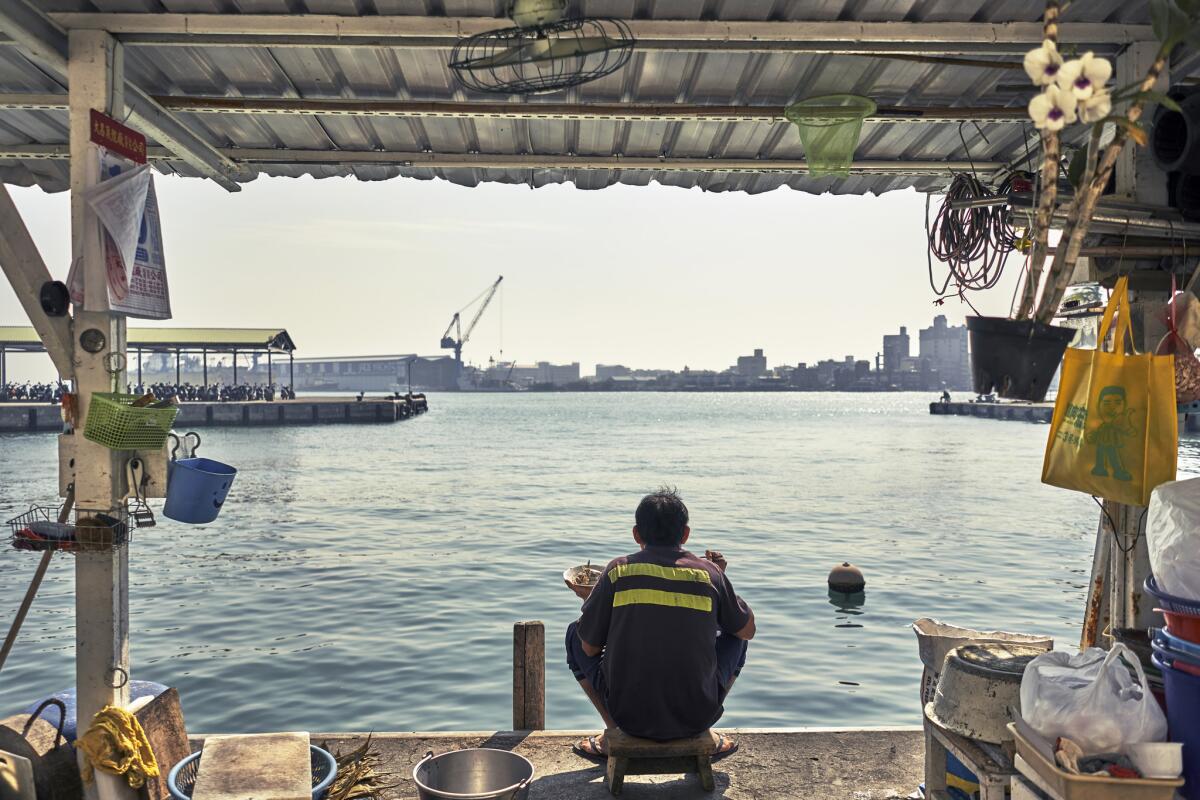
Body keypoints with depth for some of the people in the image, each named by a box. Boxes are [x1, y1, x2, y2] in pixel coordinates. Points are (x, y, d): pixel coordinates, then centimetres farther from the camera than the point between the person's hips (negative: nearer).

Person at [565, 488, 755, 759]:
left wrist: (590, 600, 21)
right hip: (696, 718, 1)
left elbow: (590, 648, 3)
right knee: (735, 636, 26)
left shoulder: (618, 570, -5)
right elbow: (748, 630, 12)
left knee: (575, 633, 21)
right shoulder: (709, 573, -3)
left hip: (630, 717, -1)